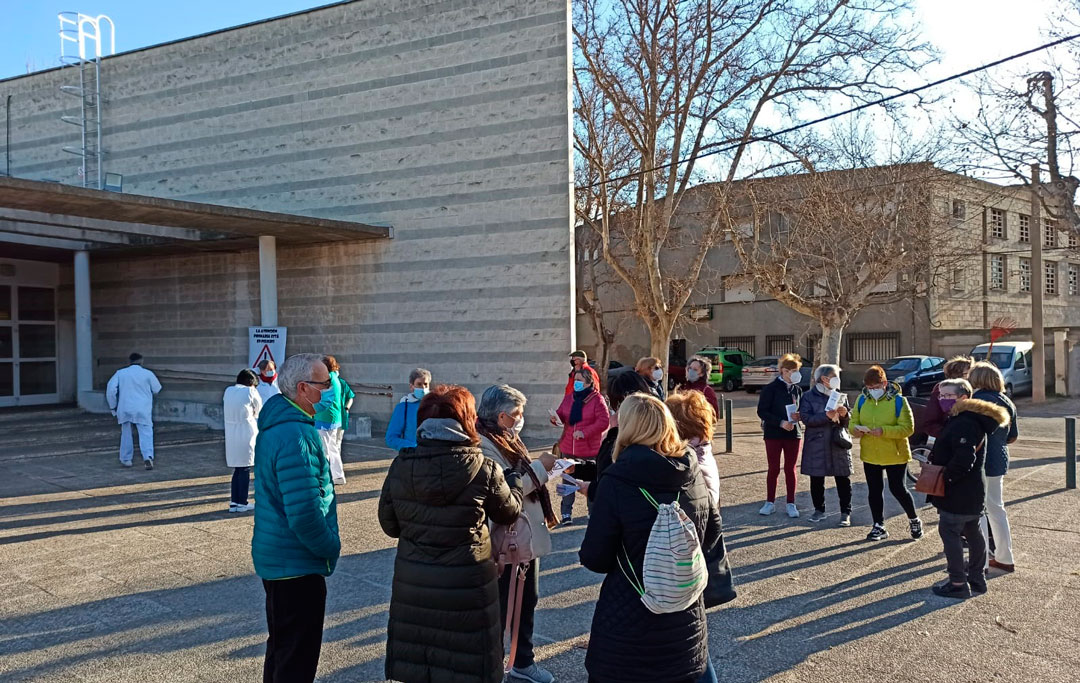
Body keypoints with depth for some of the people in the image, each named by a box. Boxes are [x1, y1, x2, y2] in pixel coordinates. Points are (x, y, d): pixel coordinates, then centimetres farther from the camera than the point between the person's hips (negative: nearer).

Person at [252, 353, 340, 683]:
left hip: (275, 556, 10)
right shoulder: (296, 436, -26)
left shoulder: (274, 424, 7)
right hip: (297, 564, -10)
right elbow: (304, 513, -29)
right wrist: (331, 547, -12)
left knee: (282, 644, 24)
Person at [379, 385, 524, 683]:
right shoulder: (483, 469, -16)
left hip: (412, 582, 3)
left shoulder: (401, 465, -8)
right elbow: (509, 512, 2)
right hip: (466, 585, -3)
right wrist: (515, 478, 21)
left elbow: (389, 525, 2)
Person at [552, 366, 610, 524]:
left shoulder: (597, 399, -10)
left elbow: (604, 421, -17)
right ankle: (566, 513, 21)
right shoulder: (568, 398, 6)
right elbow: (561, 415, 10)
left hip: (590, 449, -4)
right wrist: (555, 418, -15)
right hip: (569, 448, 4)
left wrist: (585, 432, -23)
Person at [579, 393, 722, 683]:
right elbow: (712, 531, 11)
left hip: (628, 622, -4)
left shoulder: (616, 481, -20)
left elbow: (594, 558, -14)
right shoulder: (694, 475, -4)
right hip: (686, 617, 5)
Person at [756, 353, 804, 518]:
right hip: (774, 434, -3)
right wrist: (781, 422, -20)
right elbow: (761, 411, -12)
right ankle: (770, 503, 15)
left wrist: (799, 415, -9)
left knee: (790, 469, 8)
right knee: (773, 469, 4)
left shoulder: (797, 389, 5)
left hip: (793, 433, 3)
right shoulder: (771, 388, -9)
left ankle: (791, 504, 15)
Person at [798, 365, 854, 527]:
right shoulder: (809, 397, -1)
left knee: (843, 480, 2)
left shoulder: (840, 396, 10)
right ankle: (819, 510, 20)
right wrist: (826, 416, -22)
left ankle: (845, 513, 11)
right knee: (816, 480, 6)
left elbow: (848, 422, 13)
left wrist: (845, 415, -10)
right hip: (816, 444, -2)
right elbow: (806, 418, -12)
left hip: (838, 444, 2)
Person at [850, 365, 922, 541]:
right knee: (874, 491, 10)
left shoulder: (898, 400, -13)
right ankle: (879, 526, 22)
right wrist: (855, 430, -17)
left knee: (898, 489, 4)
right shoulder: (862, 399, 0)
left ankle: (914, 520, 28)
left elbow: (908, 428, -16)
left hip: (894, 454, -4)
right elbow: (853, 421, 7)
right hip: (870, 455, 4)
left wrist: (884, 431, -29)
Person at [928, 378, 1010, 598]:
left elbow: (963, 460, -29)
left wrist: (944, 478, -21)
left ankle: (958, 584, 2)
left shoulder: (964, 424, -22)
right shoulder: (958, 420, 12)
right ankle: (977, 578, 29)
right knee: (972, 533, 18)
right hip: (973, 492, 11)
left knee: (949, 532, -3)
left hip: (959, 495, -11)